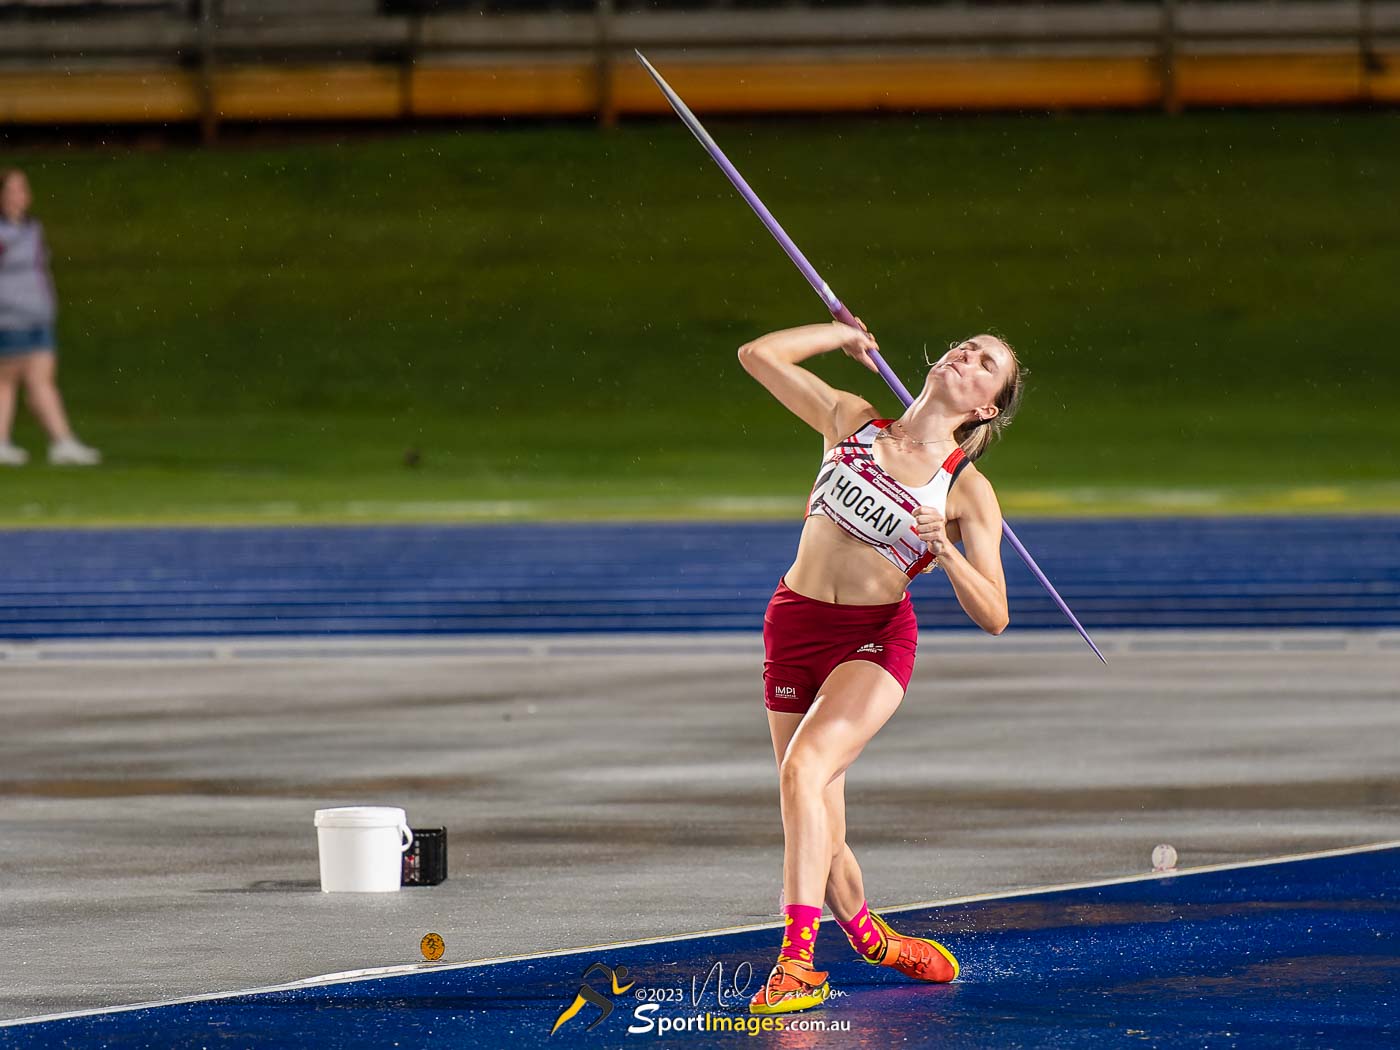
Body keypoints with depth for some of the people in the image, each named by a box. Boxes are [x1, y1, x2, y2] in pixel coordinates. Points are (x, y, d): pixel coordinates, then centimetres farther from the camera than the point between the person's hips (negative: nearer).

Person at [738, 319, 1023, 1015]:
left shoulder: (969, 492, -3)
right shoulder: (852, 420, 5)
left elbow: (993, 618, -7)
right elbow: (759, 355, 7)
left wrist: (944, 550, -22)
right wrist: (845, 335, 14)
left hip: (875, 642, -3)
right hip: (793, 624, 4)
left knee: (804, 766, -28)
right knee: (820, 834, 5)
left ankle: (798, 961, -32)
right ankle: (865, 934, 33)